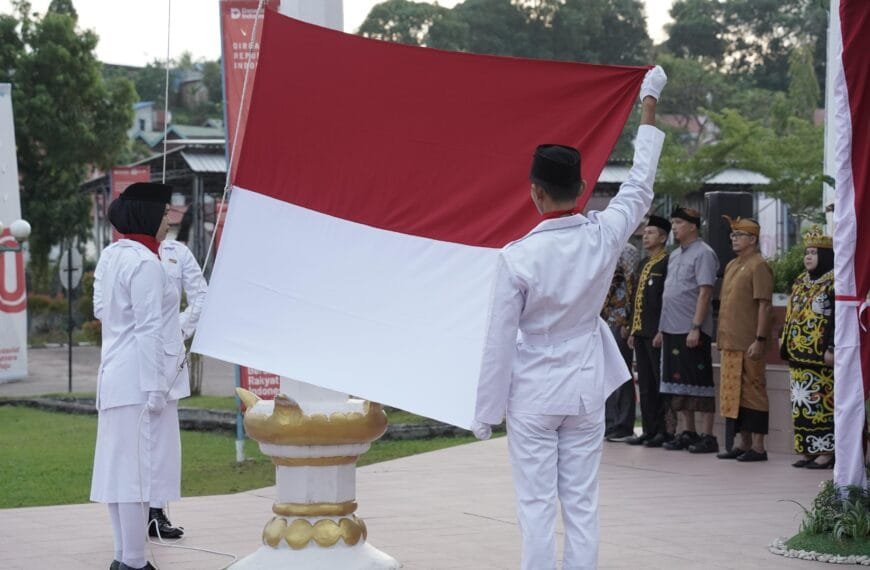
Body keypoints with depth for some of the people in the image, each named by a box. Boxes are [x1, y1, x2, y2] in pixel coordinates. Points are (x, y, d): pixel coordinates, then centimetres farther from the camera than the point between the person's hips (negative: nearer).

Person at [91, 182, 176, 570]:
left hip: (113, 374, 9)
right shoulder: (145, 264, -15)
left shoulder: (110, 257, 11)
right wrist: (155, 387, -17)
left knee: (119, 464, 12)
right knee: (140, 467, -6)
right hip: (138, 376, -9)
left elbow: (100, 310, 19)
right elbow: (149, 329, -17)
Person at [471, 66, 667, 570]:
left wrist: (487, 411, 0)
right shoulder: (602, 238, -8)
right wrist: (649, 105, 21)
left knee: (537, 505, 2)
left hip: (534, 394, -3)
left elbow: (500, 340, -11)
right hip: (586, 389, 3)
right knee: (582, 502, 7)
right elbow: (641, 186, 10)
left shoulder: (518, 256, -16)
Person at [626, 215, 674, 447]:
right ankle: (649, 430, 15)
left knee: (661, 383, -5)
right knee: (645, 384, 10)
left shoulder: (668, 263, -10)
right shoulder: (644, 264, 18)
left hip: (657, 333, -9)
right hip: (641, 332, 9)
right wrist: (633, 330, 18)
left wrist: (662, 332, -20)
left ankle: (666, 431, -1)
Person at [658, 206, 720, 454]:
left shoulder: (703, 253, -8)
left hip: (692, 331, -8)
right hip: (672, 329, 8)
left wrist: (696, 327, -21)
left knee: (699, 382, -6)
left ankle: (707, 436, -3)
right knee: (677, 382, 10)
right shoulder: (674, 255, 17)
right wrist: (662, 328, 18)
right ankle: (688, 432, 17)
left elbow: (705, 292, -15)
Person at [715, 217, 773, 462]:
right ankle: (743, 444, 17)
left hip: (748, 344, -9)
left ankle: (757, 447, -2)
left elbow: (764, 305, -14)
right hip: (730, 343, 9)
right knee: (734, 393, 10)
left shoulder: (758, 266, -9)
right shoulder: (732, 266, 18)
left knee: (751, 392, -5)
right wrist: (721, 337, 18)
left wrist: (760, 340, -20)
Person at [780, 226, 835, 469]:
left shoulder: (833, 283, -8)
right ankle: (807, 450, 12)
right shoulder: (800, 282, 17)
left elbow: (838, 318, -14)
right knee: (802, 401, 7)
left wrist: (832, 348, -19)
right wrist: (786, 344, 17)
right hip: (799, 354, 8)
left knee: (822, 401, -8)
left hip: (820, 355, -8)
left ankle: (826, 452, -5)